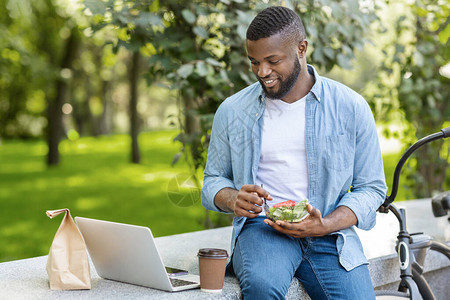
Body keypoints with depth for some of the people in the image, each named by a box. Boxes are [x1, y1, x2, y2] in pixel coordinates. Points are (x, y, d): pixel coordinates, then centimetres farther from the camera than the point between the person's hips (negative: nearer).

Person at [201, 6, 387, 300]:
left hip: (329, 231, 1)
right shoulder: (232, 110, 6)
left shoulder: (351, 107, 3)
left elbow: (371, 188, 5)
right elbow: (213, 181, 16)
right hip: (261, 226, 0)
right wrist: (233, 200, -9)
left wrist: (325, 225, -12)